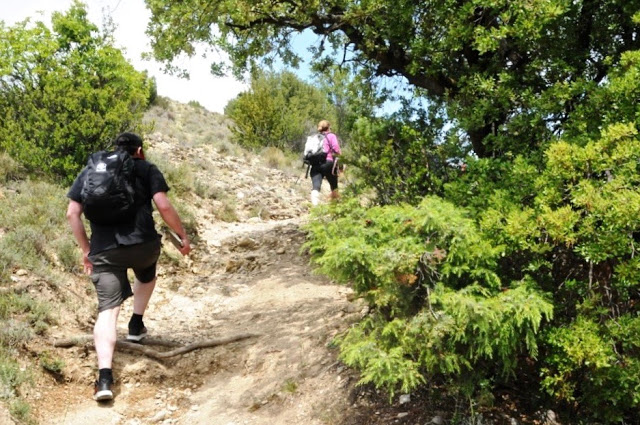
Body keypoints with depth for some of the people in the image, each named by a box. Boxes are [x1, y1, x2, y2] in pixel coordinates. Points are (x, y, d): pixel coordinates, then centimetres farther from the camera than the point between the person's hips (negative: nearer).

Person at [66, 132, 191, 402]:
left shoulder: (89, 171, 18)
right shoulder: (146, 169, 8)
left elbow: (72, 213, 13)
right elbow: (164, 207, -5)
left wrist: (86, 250, 19)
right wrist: (183, 236, 7)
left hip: (103, 250, 1)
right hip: (143, 243, -1)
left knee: (108, 309, -3)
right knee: (146, 276, 34)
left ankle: (105, 377, -17)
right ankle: (136, 325, 32)